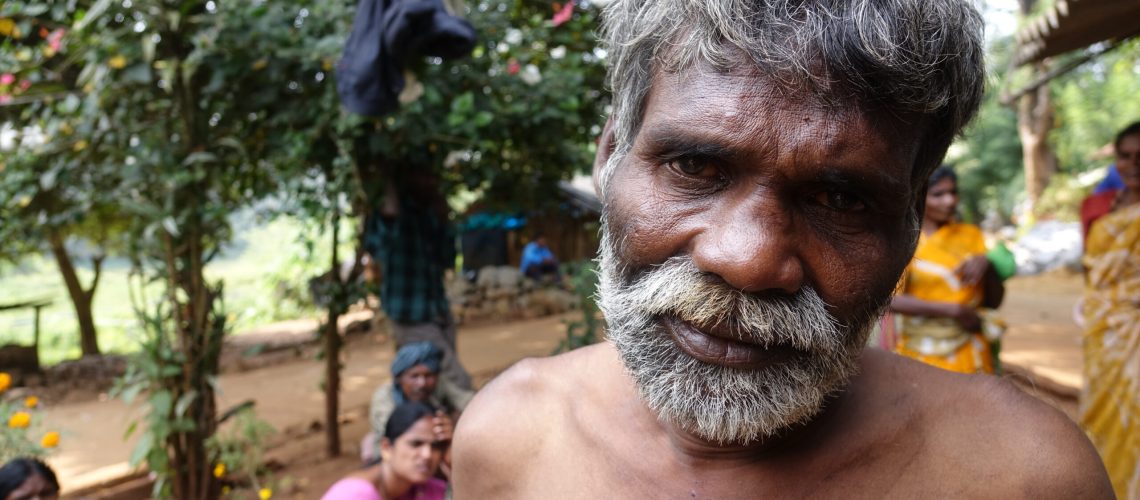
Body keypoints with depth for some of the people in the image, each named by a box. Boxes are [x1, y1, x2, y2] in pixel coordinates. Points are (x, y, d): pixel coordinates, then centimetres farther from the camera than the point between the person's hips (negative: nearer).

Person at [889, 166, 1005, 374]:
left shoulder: (970, 234, 8)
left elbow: (995, 301, 9)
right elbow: (892, 299, -14)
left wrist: (986, 265, -10)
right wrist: (953, 310, -16)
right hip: (921, 356, -3)